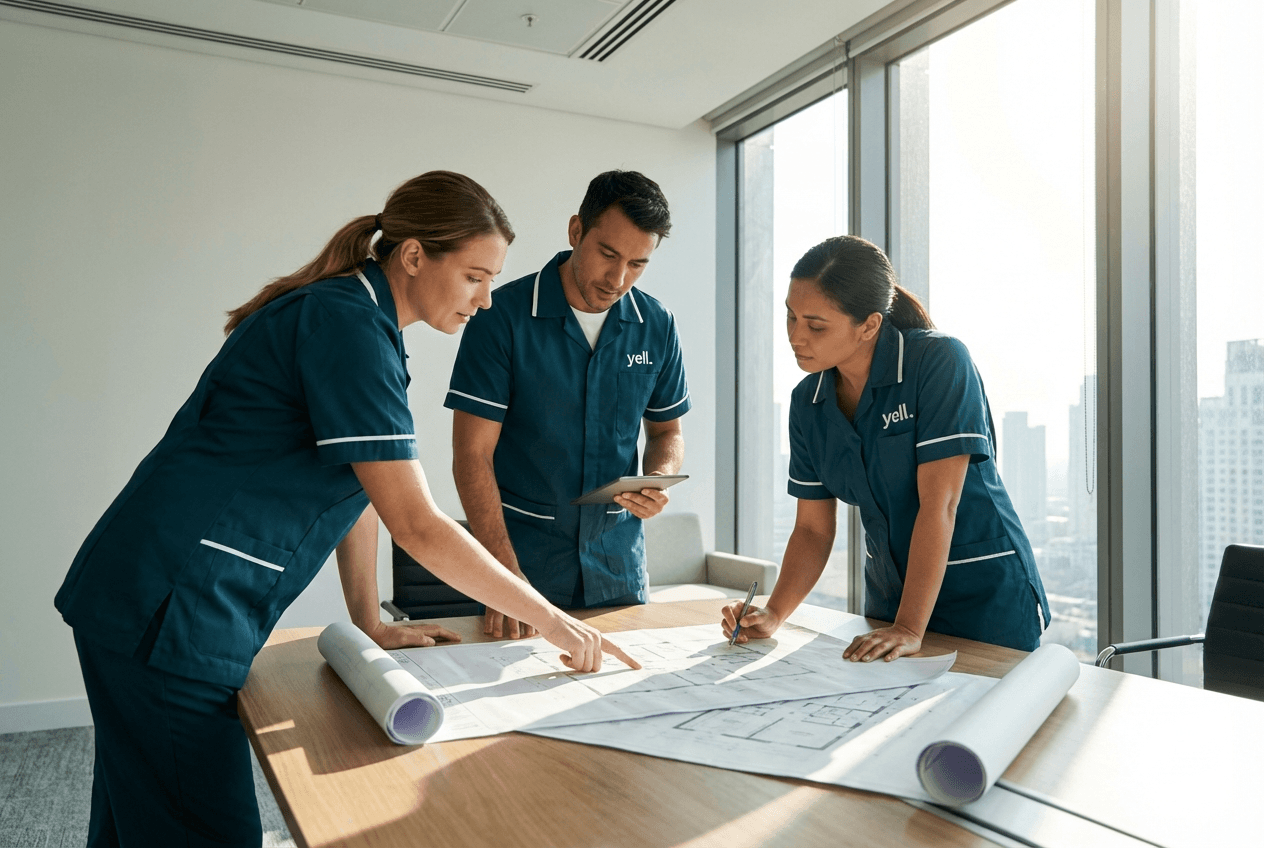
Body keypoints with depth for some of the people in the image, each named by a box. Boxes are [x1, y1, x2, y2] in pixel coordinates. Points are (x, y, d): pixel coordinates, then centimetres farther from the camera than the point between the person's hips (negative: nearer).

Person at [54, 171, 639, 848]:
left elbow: (360, 487, 14)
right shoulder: (347, 325, -20)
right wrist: (550, 620, -15)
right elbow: (416, 525, -22)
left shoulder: (358, 319, 12)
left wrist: (370, 623, 14)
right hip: (168, 608, -10)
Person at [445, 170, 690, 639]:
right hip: (520, 559, -3)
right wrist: (507, 579, -22)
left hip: (618, 566, 4)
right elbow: (472, 455, -14)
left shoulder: (657, 326, -1)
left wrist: (659, 480, -11)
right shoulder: (503, 315, -13)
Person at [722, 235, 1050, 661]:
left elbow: (939, 504, -25)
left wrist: (909, 628, -27)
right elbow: (813, 528, -1)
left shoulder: (939, 362, -21)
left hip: (987, 598, -5)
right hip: (888, 600, 5)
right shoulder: (807, 402, -4)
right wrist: (772, 616, -14)